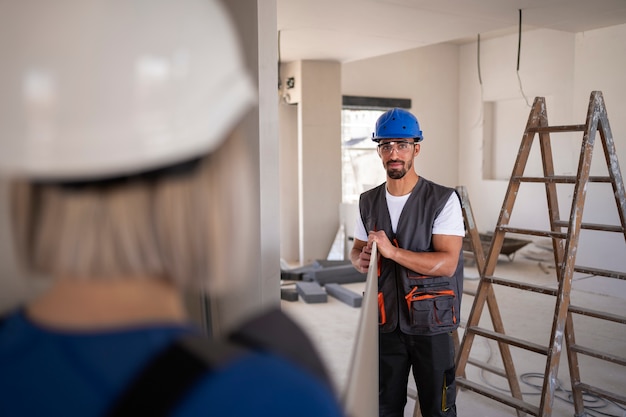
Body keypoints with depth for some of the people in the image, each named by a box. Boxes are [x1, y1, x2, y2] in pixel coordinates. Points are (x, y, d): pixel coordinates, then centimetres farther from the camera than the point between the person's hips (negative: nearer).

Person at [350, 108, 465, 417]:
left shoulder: (443, 200, -11)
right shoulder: (368, 202, 5)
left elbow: (447, 263, -19)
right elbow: (356, 249, 15)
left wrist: (393, 252, -28)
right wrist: (361, 260, -9)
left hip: (430, 323, -4)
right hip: (386, 323, 4)